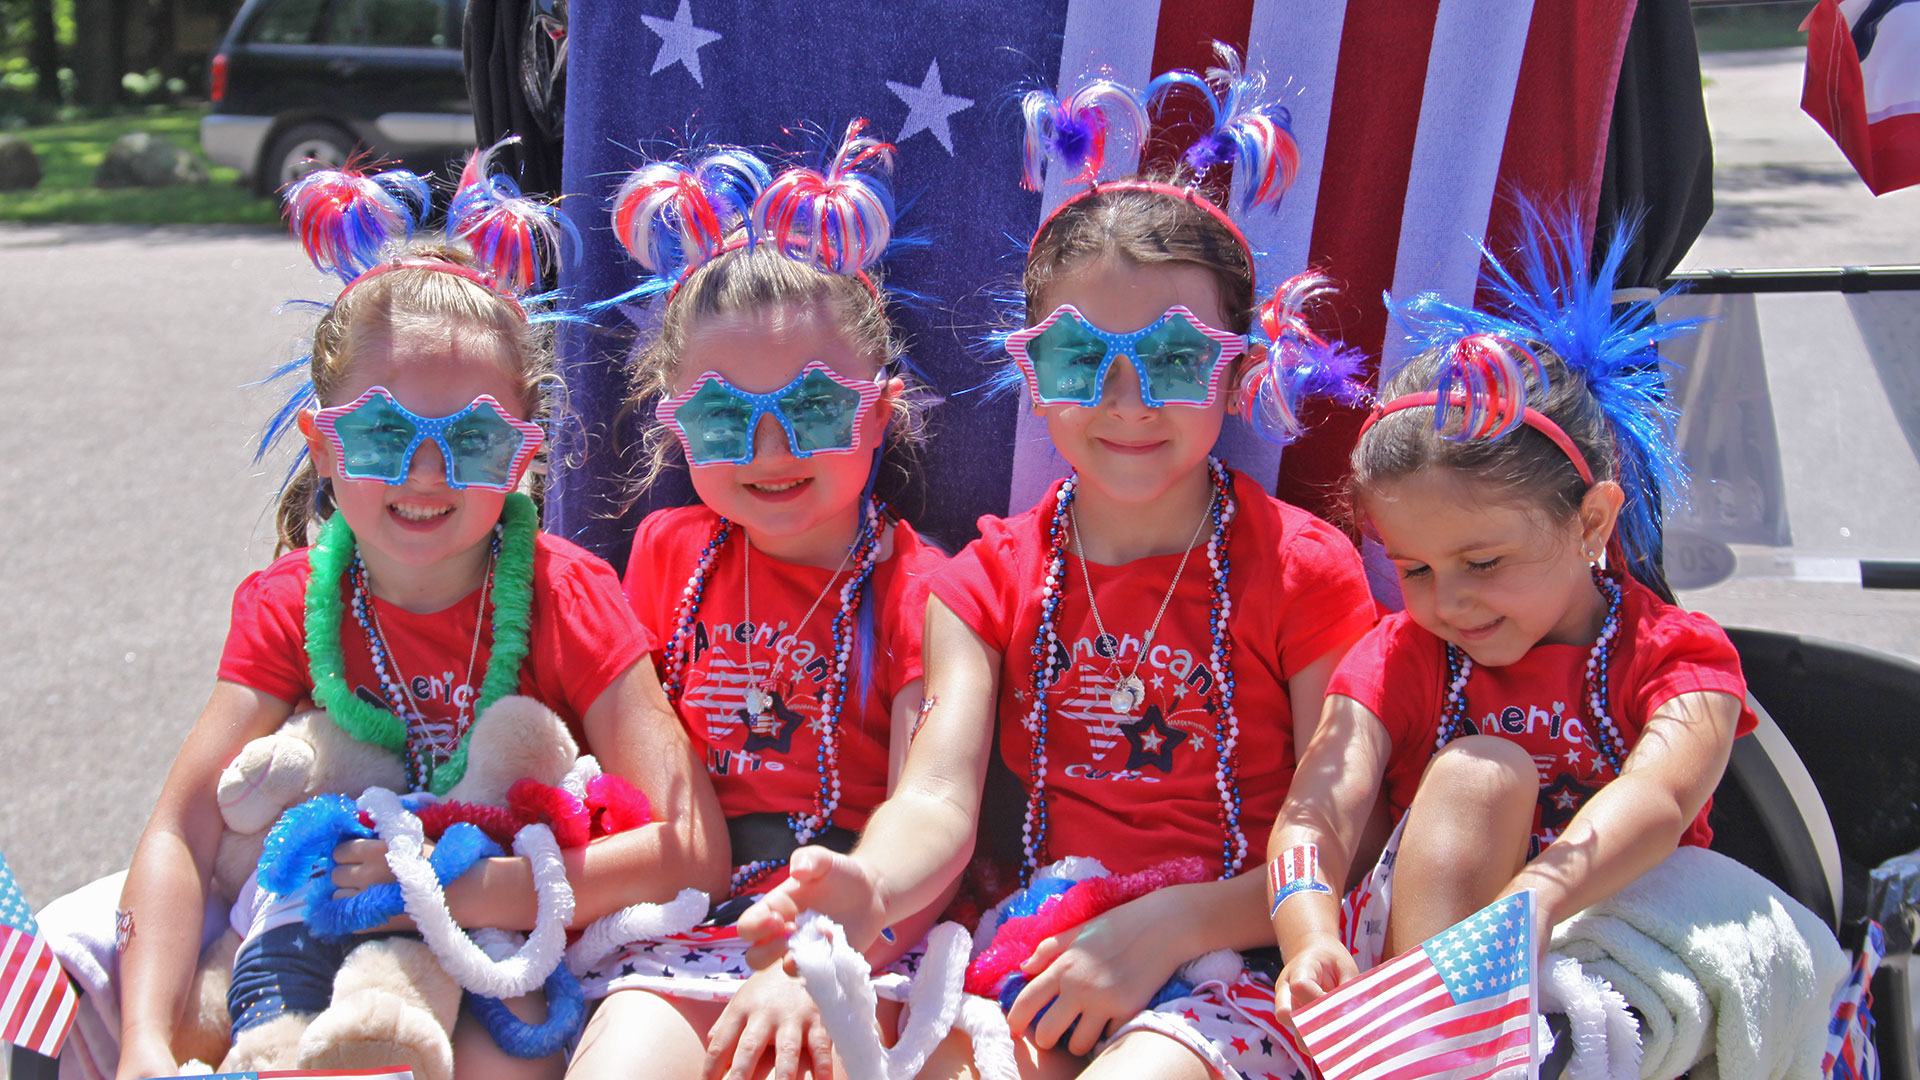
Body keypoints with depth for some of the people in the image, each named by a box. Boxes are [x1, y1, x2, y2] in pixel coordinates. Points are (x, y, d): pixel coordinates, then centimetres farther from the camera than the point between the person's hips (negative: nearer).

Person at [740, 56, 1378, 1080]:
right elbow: (938, 800, -9)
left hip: (1233, 961, -2)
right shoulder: (990, 580, 7)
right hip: (1041, 954, 3)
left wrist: (1165, 926, -21)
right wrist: (869, 885, -33)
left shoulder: (1304, 572, -1)